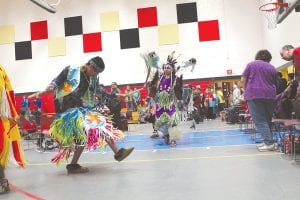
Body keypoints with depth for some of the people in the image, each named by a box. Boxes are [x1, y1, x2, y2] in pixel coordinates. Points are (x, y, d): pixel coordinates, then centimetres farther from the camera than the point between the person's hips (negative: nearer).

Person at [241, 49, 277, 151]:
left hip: (254, 94, -3)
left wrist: (247, 91, 15)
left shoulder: (251, 64, 7)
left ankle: (269, 143, -12)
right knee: (267, 120, 15)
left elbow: (243, 80, 4)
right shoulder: (272, 68, 14)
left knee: (260, 121, -4)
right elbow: (274, 83, 11)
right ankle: (267, 141, 17)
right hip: (270, 95, 4)